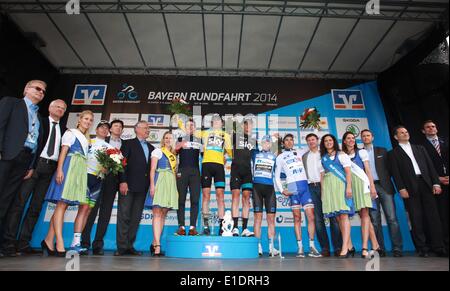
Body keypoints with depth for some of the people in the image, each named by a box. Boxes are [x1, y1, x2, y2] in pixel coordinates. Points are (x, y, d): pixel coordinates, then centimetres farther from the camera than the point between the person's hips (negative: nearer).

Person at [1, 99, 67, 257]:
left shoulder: (64, 130, 17)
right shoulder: (39, 122, 9)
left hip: (50, 169, 3)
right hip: (33, 164, -3)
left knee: (36, 206, 4)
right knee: (19, 202, -5)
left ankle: (23, 243, 9)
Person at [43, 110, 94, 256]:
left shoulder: (86, 139, 26)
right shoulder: (71, 132, 7)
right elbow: (63, 151, -5)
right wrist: (59, 170, -18)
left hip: (81, 171, 8)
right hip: (70, 168, -8)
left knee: (85, 206, -1)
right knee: (62, 204, -10)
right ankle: (59, 245, -12)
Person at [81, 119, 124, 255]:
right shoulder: (102, 141, 12)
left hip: (113, 179, 1)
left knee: (106, 211, 1)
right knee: (92, 208, -2)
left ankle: (98, 244, 6)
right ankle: (84, 242, 4)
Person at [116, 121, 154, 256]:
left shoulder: (151, 148, 19)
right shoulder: (128, 143, 5)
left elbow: (151, 167, 16)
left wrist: (150, 185, 8)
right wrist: (123, 181, -14)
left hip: (143, 187, 5)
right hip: (128, 185, -5)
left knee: (136, 217, 5)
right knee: (124, 216, -4)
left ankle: (130, 246, 11)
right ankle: (122, 246, 2)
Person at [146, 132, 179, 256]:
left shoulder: (174, 155, 21)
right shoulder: (158, 151, 8)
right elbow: (152, 169, -1)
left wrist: (176, 187, 10)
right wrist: (152, 185, -13)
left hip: (171, 184, 5)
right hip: (160, 182, -5)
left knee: (163, 214, 4)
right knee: (157, 214, -10)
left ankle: (154, 243, 11)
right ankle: (157, 245, -12)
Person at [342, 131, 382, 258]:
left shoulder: (361, 152, 12)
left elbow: (368, 170, 5)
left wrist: (372, 186, -5)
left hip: (362, 184, -2)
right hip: (350, 186, 2)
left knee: (364, 214, -12)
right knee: (363, 215, 1)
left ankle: (365, 247, -16)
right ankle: (376, 246, 8)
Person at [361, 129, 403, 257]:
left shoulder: (382, 151, 13)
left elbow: (389, 167, 9)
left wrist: (386, 182, -3)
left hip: (384, 186, 0)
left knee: (392, 218, -5)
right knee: (374, 220, 2)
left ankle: (397, 248, 1)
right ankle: (379, 248, 7)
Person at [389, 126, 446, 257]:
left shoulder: (420, 148, 19)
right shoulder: (393, 153, 7)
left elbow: (430, 166, 13)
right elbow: (395, 173, -1)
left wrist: (436, 183, 3)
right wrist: (401, 189, -11)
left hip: (426, 184, 3)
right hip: (410, 187, -3)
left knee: (433, 216, 0)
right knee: (416, 218, -1)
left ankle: (439, 247, 8)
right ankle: (422, 248, 5)